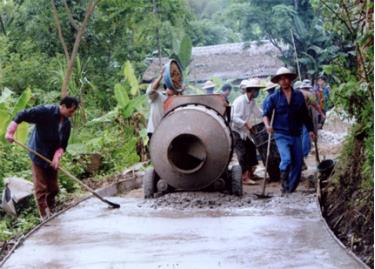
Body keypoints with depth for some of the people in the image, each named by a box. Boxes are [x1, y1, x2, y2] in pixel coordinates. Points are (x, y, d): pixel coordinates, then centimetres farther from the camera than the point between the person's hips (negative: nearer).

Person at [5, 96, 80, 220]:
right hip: (38, 155, -6)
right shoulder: (45, 111, -21)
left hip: (52, 158, 6)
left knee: (53, 188, 12)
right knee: (41, 188, -4)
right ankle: (45, 216, 1)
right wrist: (10, 131, -28)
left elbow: (63, 144, -1)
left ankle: (51, 214, 29)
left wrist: (57, 156, -19)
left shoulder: (66, 123, -2)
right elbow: (22, 115, -22)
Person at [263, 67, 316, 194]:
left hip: (296, 135, 3)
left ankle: (291, 189, 16)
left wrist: (310, 130, 9)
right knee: (286, 159, -21)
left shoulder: (299, 96, 9)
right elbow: (266, 113, -2)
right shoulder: (274, 98, 2)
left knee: (298, 163, 3)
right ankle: (284, 182, 3)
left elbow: (305, 115, 14)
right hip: (281, 135, -3)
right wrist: (267, 124, -21)